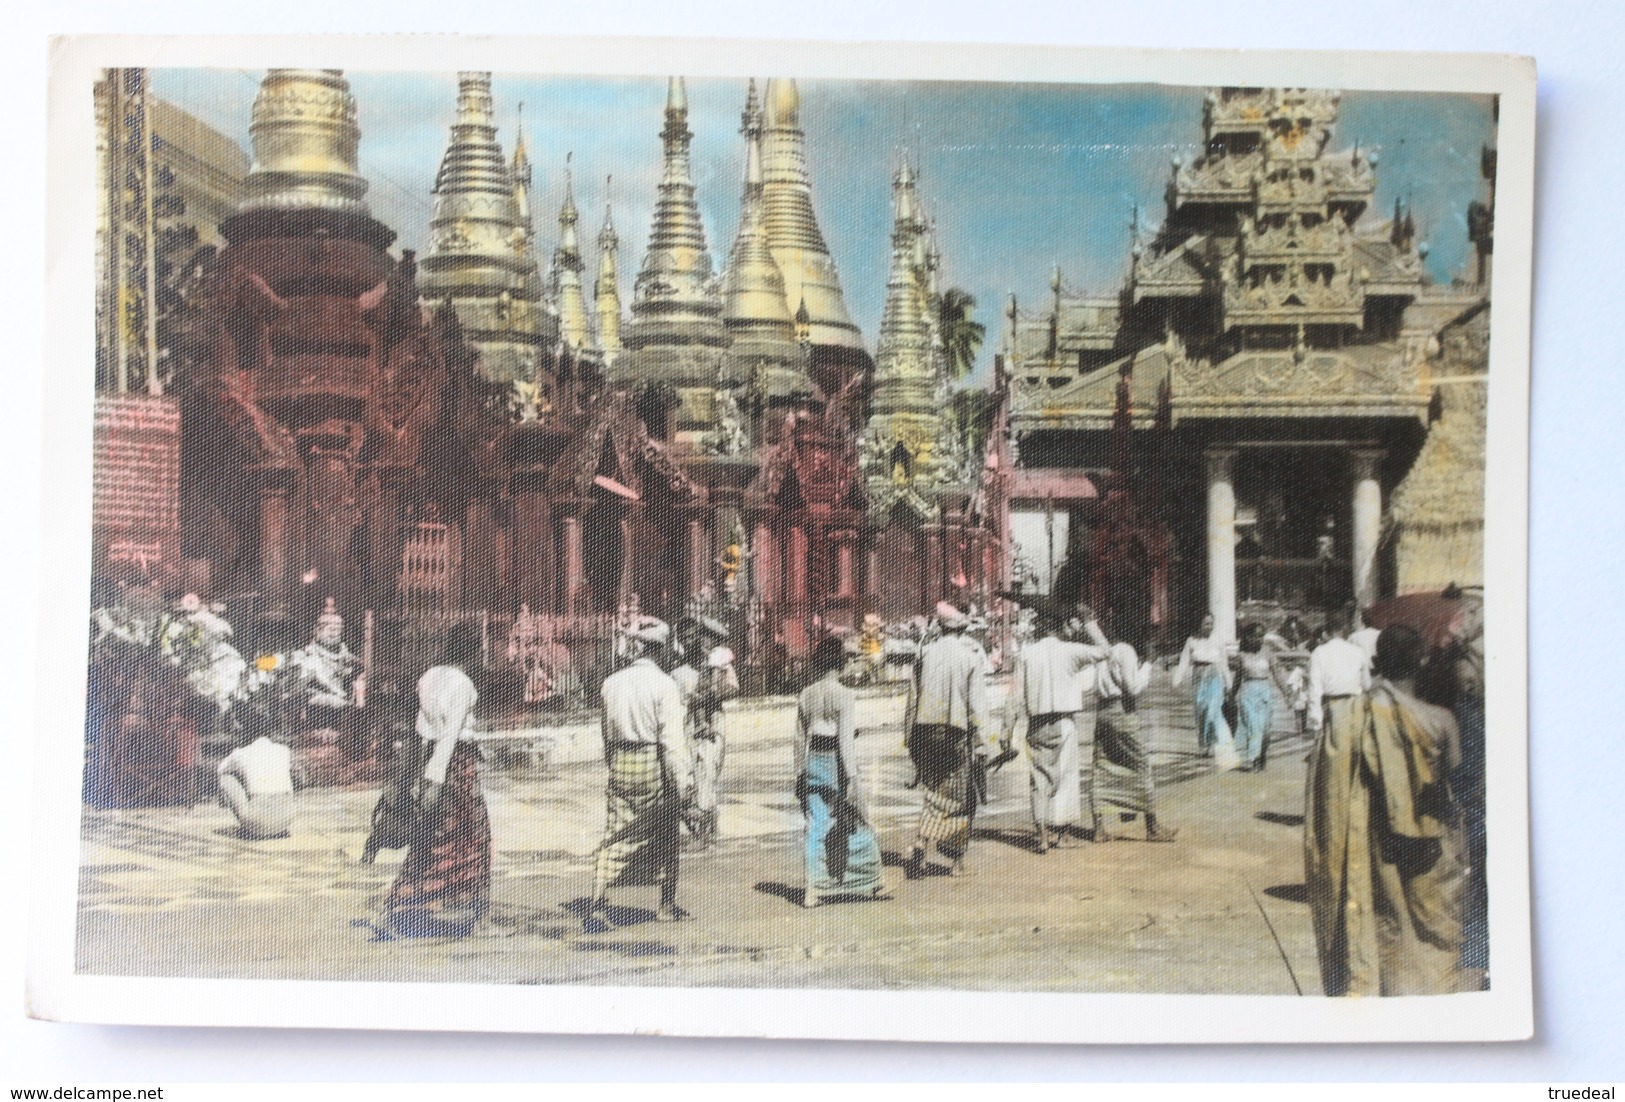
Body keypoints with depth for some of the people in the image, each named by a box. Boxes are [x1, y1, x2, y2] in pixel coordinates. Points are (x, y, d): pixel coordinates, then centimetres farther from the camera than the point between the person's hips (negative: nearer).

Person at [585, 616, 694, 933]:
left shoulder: (612, 683, 3)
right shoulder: (664, 685, -12)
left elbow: (609, 733, 13)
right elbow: (673, 739, -17)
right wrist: (684, 784, -16)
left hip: (621, 767, 4)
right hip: (656, 769, -3)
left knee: (616, 839, 1)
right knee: (666, 839, 14)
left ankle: (597, 908, -11)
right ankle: (667, 906, 24)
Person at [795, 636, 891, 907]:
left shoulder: (805, 696, 6)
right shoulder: (844, 696, -12)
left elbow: (800, 737, 10)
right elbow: (846, 740, -15)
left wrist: (800, 773, 17)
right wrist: (852, 778, -14)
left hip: (813, 763, 5)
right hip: (836, 763, -5)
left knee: (816, 827, 7)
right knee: (858, 825, 8)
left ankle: (814, 889, 2)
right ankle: (875, 883, 20)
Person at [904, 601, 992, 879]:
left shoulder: (928, 650, 3)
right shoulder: (972, 654, -6)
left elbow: (915, 695, 7)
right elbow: (977, 702, -9)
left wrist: (910, 736, 14)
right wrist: (981, 741, -5)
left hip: (926, 731, 3)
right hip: (957, 731, -3)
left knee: (935, 791, 14)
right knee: (960, 798, 9)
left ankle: (919, 846, -1)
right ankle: (956, 859, 11)